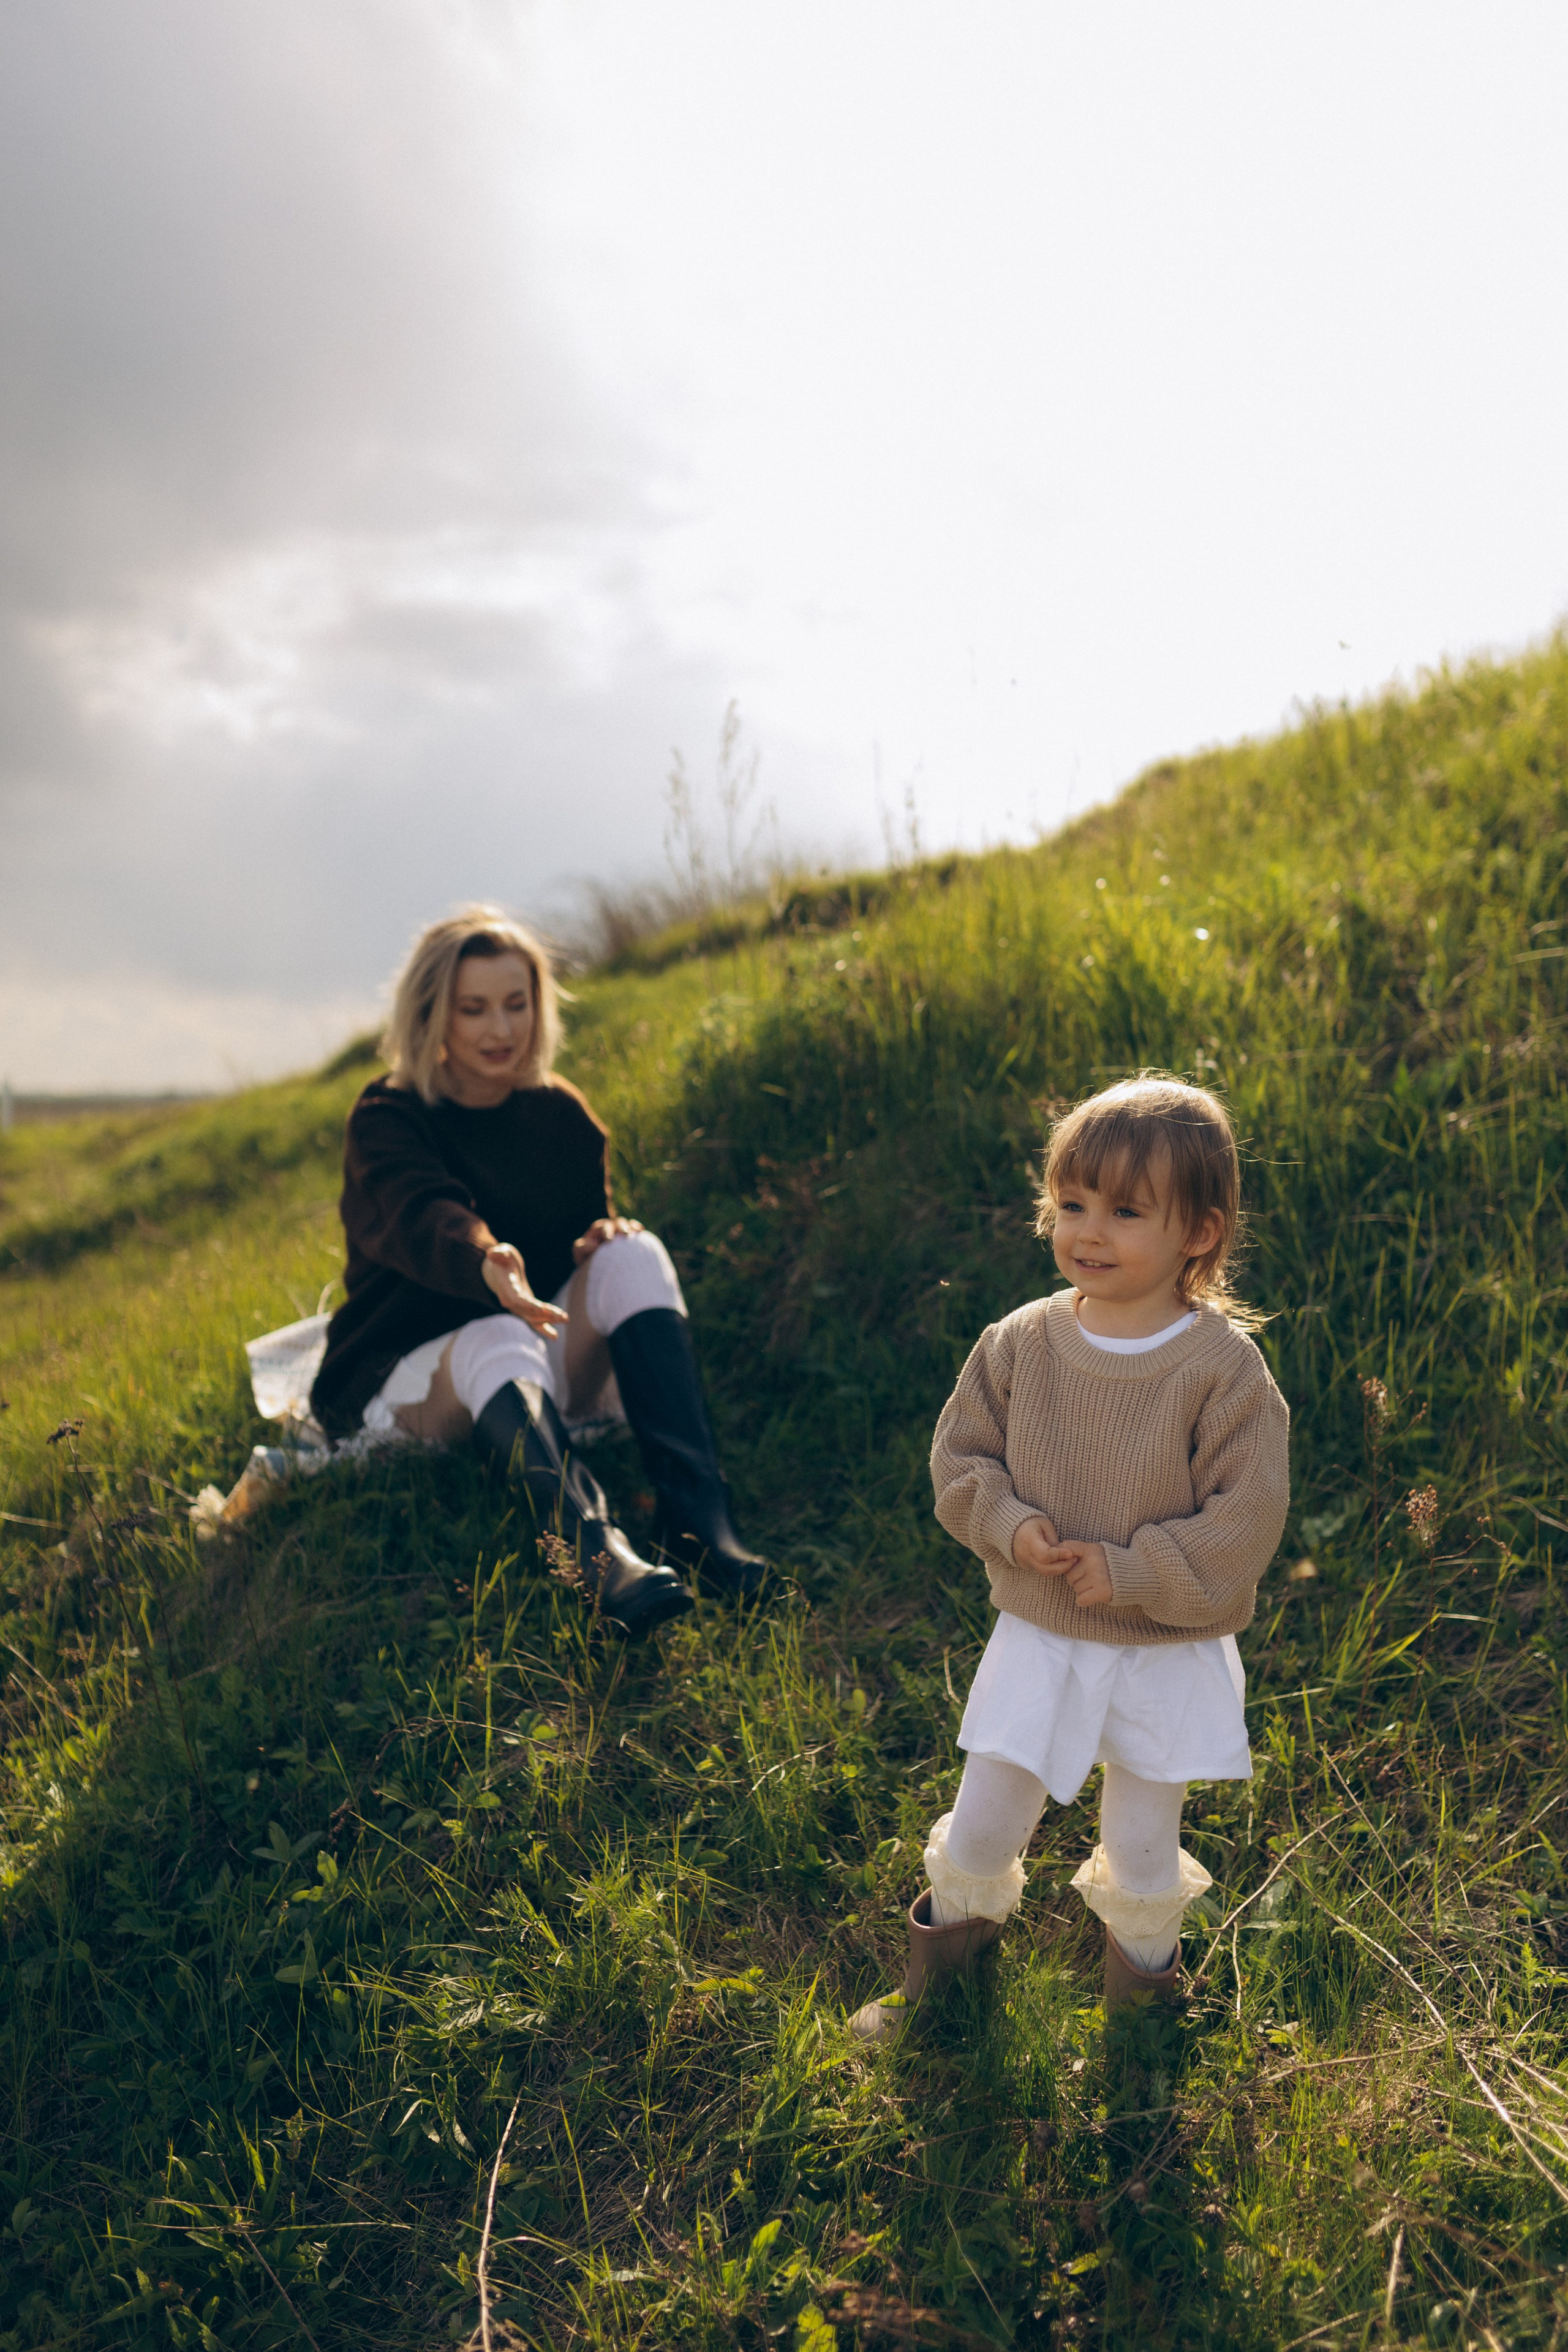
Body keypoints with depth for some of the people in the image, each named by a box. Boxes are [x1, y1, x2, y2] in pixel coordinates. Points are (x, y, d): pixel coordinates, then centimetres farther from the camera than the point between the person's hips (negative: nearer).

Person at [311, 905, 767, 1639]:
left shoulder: (559, 1115, 6)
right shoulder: (386, 1120, -10)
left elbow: (592, 1223, 7)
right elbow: (425, 1220, -32)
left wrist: (606, 1237, -20)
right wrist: (487, 1262, -57)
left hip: (544, 1369, 4)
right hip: (410, 1379, -4)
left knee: (634, 1256, -24)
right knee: (498, 1338, -39)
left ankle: (696, 1516, -39)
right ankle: (596, 1552, -65)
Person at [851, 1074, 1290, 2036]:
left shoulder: (1224, 1368, -17)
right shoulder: (1021, 1343, -8)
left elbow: (1246, 1516, -16)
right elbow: (960, 1454, 1)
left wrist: (1129, 1572, -21)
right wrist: (1010, 1524, -17)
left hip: (1166, 1656, -2)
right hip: (1038, 1640, 2)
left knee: (1142, 1854, 15)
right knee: (980, 1830, 10)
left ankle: (1144, 1987, 46)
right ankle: (948, 1946, 43)